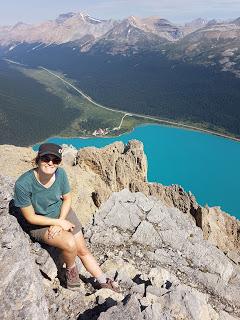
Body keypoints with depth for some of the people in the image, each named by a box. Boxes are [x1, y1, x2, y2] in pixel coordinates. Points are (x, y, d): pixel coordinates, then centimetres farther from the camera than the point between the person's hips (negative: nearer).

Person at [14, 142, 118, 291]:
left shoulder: (60, 173, -18)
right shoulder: (23, 184, -29)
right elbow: (31, 217, -18)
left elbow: (67, 198, -2)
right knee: (70, 243, -25)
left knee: (83, 250, 2)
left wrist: (60, 221, -15)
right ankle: (71, 269, 9)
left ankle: (103, 281, 21)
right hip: (40, 224, -3)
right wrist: (59, 223, -18)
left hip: (62, 213, 4)